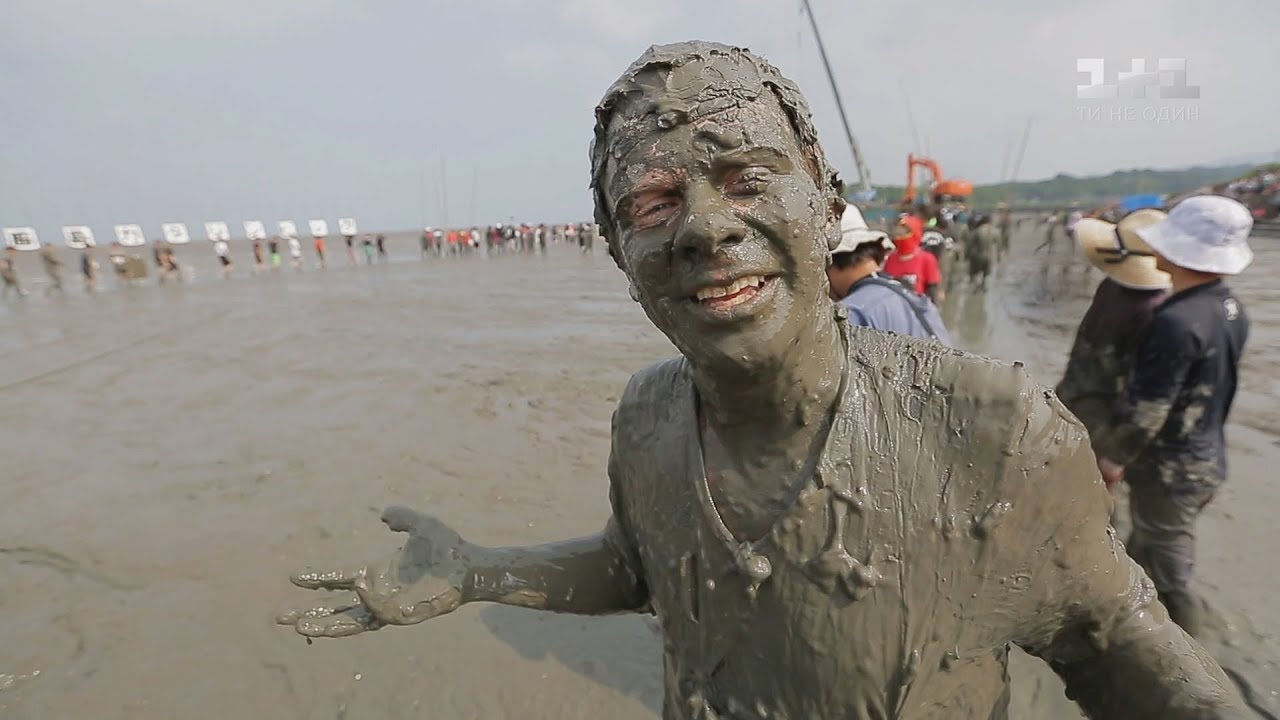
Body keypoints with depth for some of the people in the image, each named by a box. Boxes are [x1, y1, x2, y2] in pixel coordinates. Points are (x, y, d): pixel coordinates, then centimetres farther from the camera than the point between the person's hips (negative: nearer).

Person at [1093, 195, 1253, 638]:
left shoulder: (1177, 321, -27)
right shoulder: (1230, 308, 3)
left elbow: (1146, 408, -24)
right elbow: (1211, 387, 12)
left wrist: (1113, 457, -9)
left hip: (1168, 468, -9)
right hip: (1205, 458, 9)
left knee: (1170, 577, 8)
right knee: (1146, 556, 25)